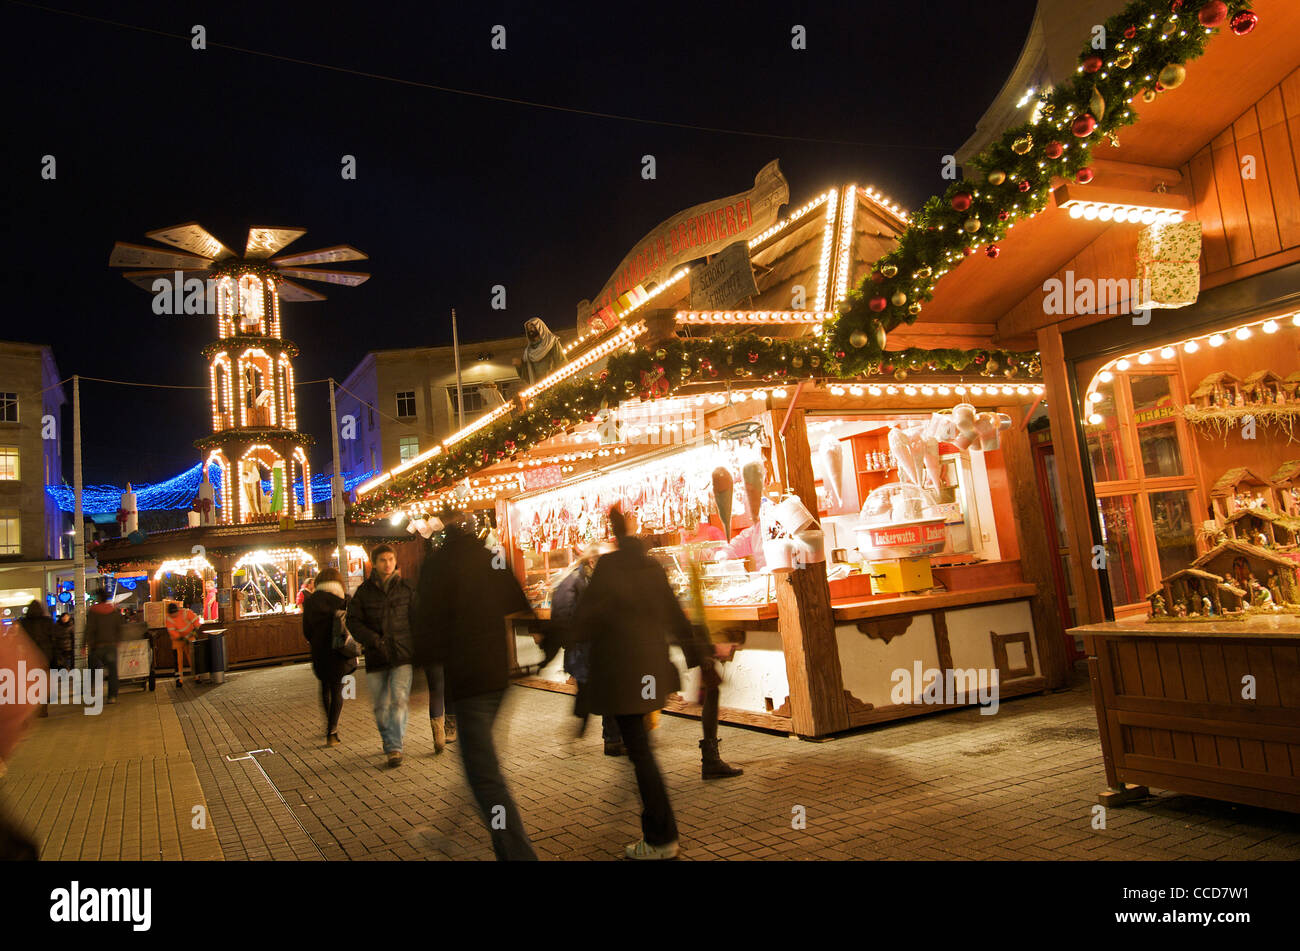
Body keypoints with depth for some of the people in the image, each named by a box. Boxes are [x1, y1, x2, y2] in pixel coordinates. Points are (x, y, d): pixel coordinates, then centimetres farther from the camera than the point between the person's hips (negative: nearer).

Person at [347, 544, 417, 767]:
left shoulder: (406, 588, 3)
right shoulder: (364, 591, 4)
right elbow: (353, 621, 3)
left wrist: (418, 651, 1)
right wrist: (373, 639, -13)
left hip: (403, 655, -1)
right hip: (376, 657, 2)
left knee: (399, 700, -13)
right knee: (381, 706, 8)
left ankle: (395, 747, -8)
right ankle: (390, 741, 28)